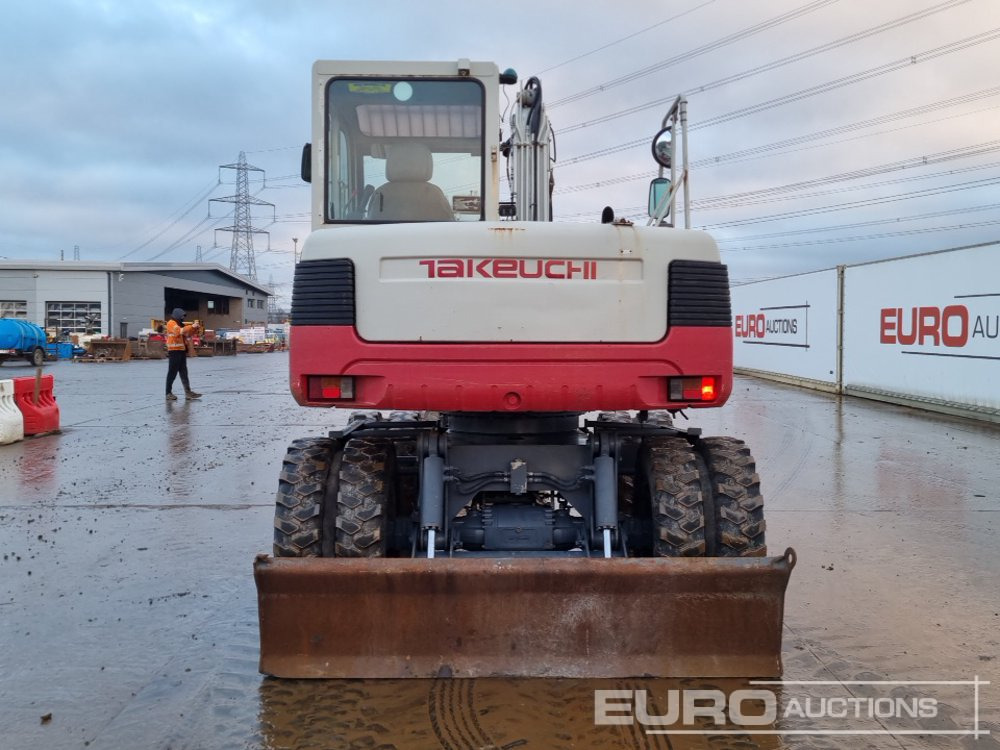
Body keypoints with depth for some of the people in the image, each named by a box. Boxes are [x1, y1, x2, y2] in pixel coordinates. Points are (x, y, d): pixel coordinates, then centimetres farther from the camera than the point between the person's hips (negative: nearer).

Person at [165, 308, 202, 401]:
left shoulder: (180, 324, 19)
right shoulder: (171, 323, -9)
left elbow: (187, 333, 19)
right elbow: (180, 331, -25)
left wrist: (194, 328, 3)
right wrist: (192, 326, -25)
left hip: (182, 351, 9)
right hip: (174, 351, -9)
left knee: (184, 372, 7)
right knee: (172, 372, -6)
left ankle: (188, 391, 8)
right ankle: (168, 393, -2)